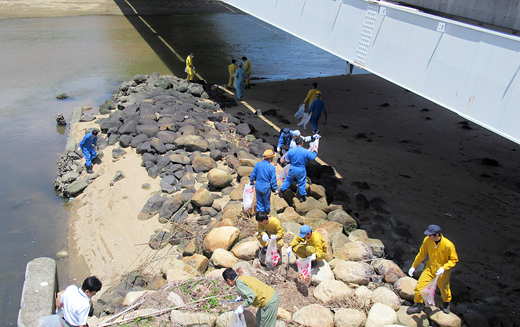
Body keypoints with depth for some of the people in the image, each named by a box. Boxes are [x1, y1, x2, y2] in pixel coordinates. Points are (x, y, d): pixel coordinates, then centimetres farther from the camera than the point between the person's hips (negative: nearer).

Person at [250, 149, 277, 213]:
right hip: (266, 187, -3)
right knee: (266, 201, 19)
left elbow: (253, 174, 3)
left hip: (258, 186, 3)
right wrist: (275, 188, -2)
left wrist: (252, 181, 21)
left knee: (259, 201, 17)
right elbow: (273, 179, -14)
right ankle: (267, 212, 37)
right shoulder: (272, 167, -17)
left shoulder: (258, 164, -8)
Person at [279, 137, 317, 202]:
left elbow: (287, 160, -2)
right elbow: (313, 157, -4)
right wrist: (315, 153, 16)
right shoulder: (306, 151, -17)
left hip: (292, 169, 2)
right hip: (301, 171, -1)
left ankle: (282, 191, 34)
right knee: (301, 183, 15)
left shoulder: (291, 151, -12)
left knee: (288, 180, 22)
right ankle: (302, 196, 27)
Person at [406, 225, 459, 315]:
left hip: (442, 272, -3)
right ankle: (418, 305, 21)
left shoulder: (448, 245, -25)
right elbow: (422, 254, 1)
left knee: (444, 290, 16)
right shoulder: (427, 240, -14)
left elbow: (454, 259, -11)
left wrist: (444, 268, -26)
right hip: (430, 268, 3)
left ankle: (446, 304, 51)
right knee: (419, 286, -3)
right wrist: (414, 266, 5)